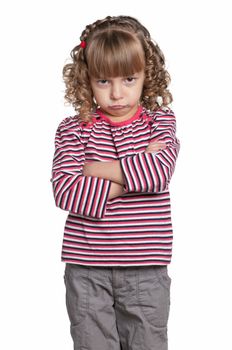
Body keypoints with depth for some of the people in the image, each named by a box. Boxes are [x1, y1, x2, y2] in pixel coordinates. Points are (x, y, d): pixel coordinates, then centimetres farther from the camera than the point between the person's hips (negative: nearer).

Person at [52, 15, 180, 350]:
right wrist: (132, 174, -17)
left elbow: (159, 172, -17)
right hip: (86, 268, 0)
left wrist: (98, 169, -14)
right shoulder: (73, 129, 0)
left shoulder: (160, 121, 3)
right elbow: (64, 189, -14)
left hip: (146, 268, 0)